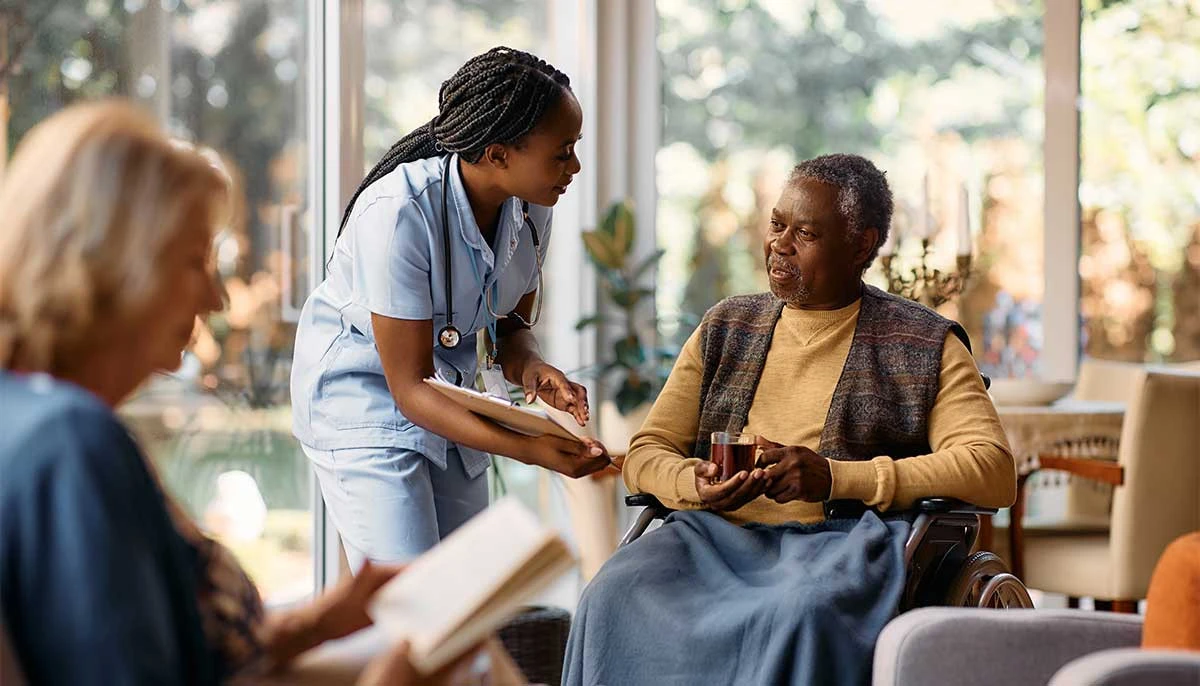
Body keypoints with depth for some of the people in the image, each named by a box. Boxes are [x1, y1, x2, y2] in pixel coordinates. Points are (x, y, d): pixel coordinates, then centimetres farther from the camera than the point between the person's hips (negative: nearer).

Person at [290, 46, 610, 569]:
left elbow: (511, 326, 6)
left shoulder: (526, 209, -9)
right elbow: (410, 386, -28)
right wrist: (526, 448, -39)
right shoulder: (398, 213, -30)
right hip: (365, 396, -7)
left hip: (451, 399, 7)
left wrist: (532, 369, -19)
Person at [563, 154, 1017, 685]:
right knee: (614, 598, -29)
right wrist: (694, 483, -8)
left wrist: (833, 476, -12)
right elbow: (645, 454, 19)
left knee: (804, 609, -39)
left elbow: (994, 471, -4)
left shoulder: (925, 346, 9)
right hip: (718, 534, 3)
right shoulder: (726, 328, 22)